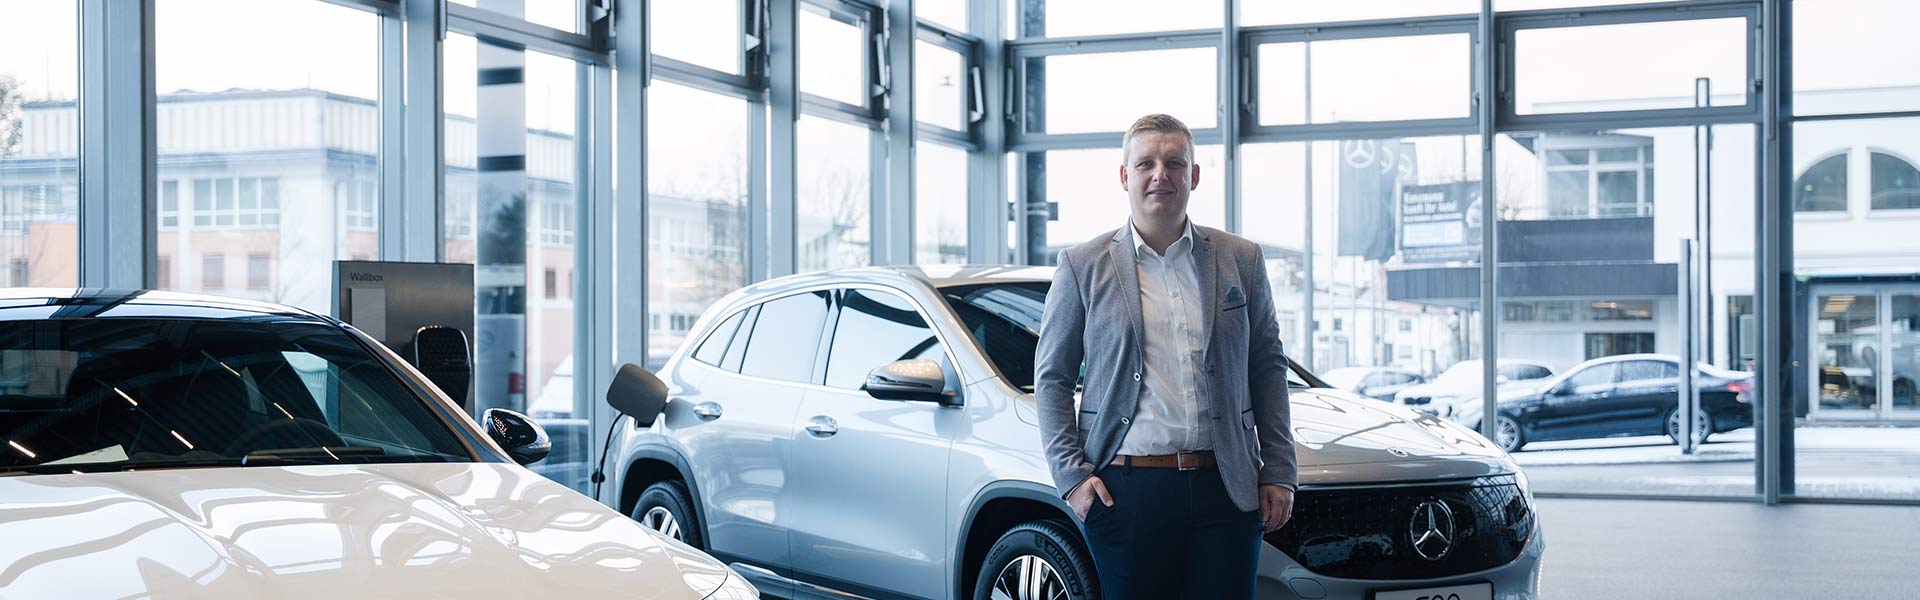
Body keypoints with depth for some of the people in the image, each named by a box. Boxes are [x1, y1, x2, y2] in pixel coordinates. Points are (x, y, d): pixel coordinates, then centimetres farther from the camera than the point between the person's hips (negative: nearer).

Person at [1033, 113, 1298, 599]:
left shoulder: (1241, 261, 9)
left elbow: (1268, 368, 12)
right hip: (1127, 489, -2)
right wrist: (1071, 474, -3)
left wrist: (1279, 471, 6)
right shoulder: (1082, 266, 4)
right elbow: (1051, 377, 6)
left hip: (1226, 487, 2)